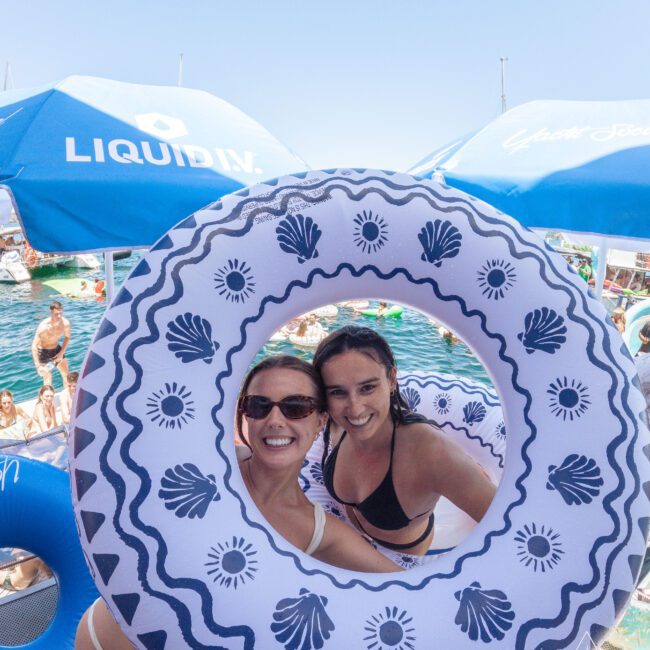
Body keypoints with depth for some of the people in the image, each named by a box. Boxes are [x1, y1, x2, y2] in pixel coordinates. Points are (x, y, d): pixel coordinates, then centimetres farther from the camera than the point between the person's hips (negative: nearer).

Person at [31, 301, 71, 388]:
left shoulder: (65, 323, -19)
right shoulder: (43, 326, -33)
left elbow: (67, 337, 3)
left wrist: (61, 353, -6)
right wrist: (38, 366, -34)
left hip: (56, 349, 5)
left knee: (66, 375, 10)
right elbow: (34, 346, -31)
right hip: (43, 351, -5)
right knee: (47, 378, -9)